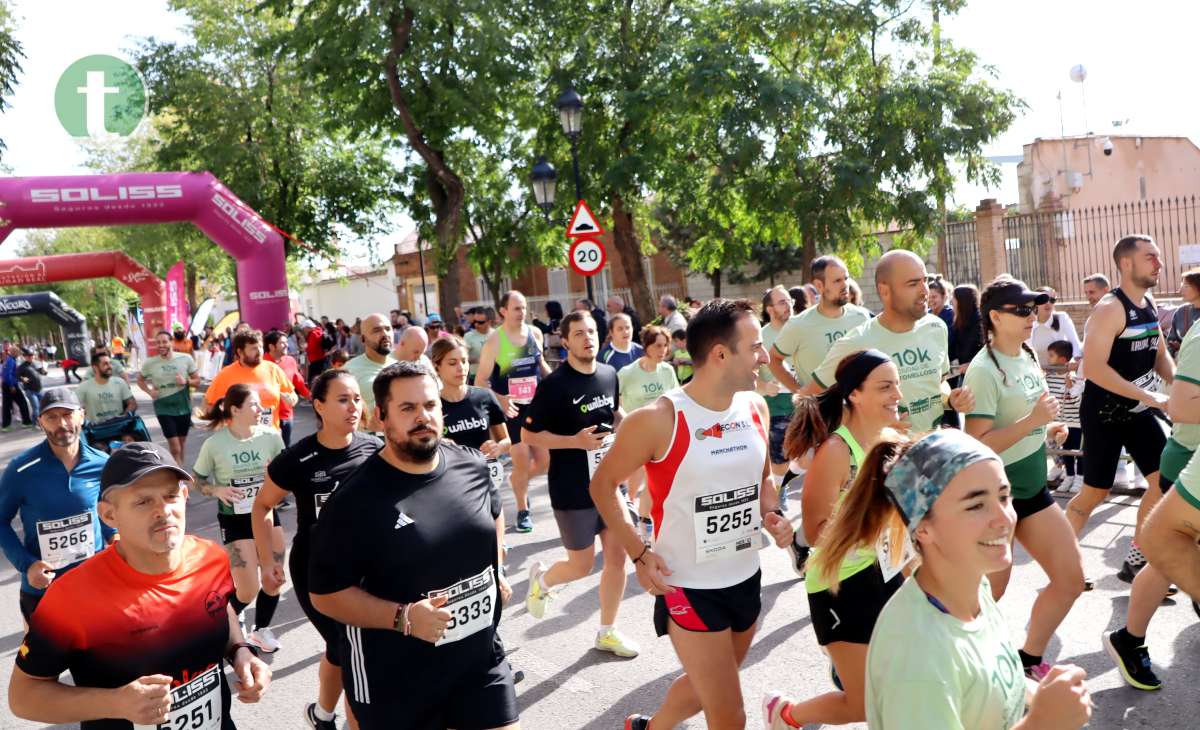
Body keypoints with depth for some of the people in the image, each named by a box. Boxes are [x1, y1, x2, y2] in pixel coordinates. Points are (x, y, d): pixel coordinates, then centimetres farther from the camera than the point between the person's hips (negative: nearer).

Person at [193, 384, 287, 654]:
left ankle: (261, 630, 34)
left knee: (274, 581, 8)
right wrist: (217, 490, -19)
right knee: (248, 591, -4)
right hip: (234, 520, -3)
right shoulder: (215, 444, -14)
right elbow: (197, 480, 0)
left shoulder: (271, 435, -10)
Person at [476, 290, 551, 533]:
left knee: (545, 460, 6)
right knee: (522, 460, -1)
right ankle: (523, 511, 20)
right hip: (511, 409, -5)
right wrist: (500, 400, -29)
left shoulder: (535, 333, 3)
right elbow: (480, 382, -13)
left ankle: (517, 480, 37)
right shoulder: (494, 341, -12)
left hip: (537, 406, 5)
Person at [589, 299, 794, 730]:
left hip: (747, 578, 7)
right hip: (688, 587, -6)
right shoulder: (658, 420, -21)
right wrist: (638, 553, -16)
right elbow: (603, 485, -9)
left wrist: (772, 515, -5)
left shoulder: (756, 407, -2)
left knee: (706, 688, 25)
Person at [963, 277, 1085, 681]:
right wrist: (1032, 421, -27)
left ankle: (1029, 660, 28)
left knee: (1071, 579, 10)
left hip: (1033, 488, 8)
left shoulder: (1028, 356, 6)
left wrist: (1049, 430, 2)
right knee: (989, 593, 3)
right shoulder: (984, 371, -20)